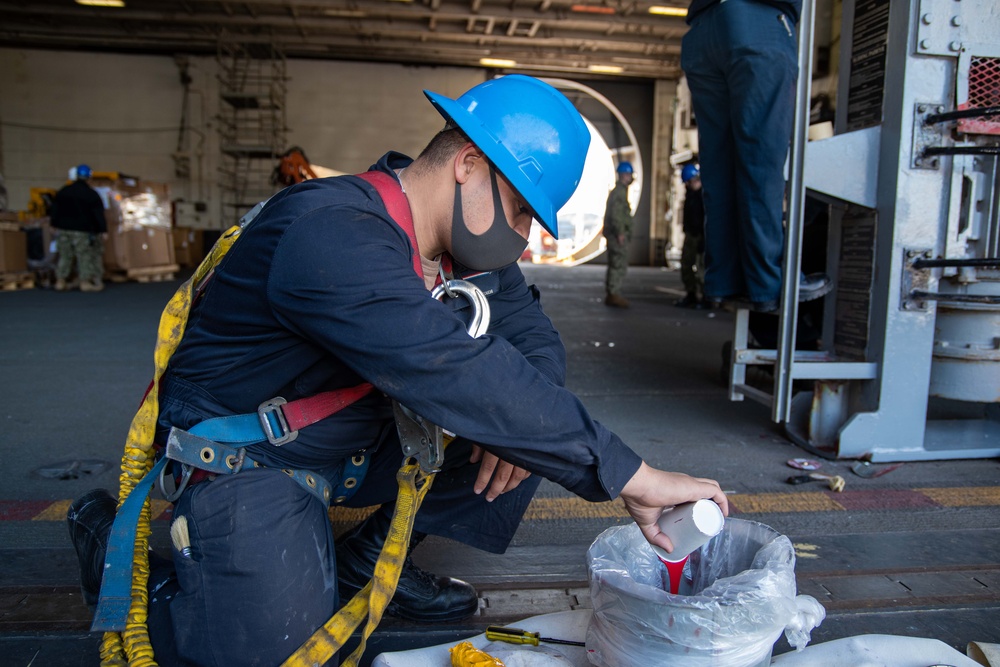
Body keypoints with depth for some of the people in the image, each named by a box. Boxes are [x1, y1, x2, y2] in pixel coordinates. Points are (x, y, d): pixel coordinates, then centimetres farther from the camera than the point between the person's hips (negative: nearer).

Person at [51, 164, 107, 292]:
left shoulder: (62, 192, 9)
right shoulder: (92, 195, -8)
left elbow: (54, 211, 14)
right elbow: (98, 214, -10)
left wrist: (56, 224, 22)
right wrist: (102, 230, -7)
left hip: (64, 229, 5)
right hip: (83, 232, -5)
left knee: (64, 256, 12)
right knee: (85, 257, 0)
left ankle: (60, 281, 15)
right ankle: (85, 282, 0)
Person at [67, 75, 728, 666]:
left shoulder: (472, 245, -3)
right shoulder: (332, 236, -32)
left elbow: (535, 338, 3)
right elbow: (459, 375, -41)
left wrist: (521, 425, -20)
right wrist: (630, 476, -38)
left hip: (362, 443, 7)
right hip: (242, 455, -7)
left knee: (531, 431, -5)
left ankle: (370, 558, 7)